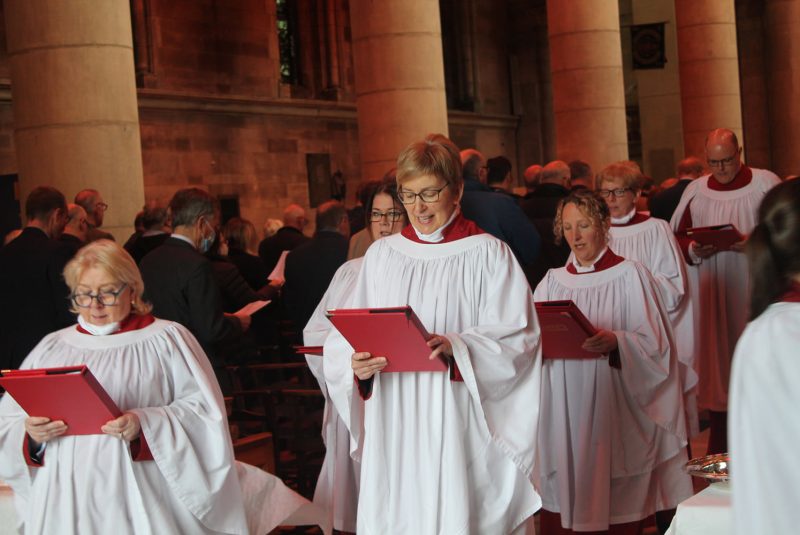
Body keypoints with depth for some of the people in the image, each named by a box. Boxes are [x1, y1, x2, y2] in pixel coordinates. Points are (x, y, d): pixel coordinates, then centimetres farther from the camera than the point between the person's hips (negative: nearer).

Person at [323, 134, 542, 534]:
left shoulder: (487, 253, 1)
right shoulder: (381, 255, 10)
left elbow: (517, 337, -7)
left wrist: (456, 348, -24)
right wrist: (356, 364, -15)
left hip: (459, 428, -3)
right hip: (393, 427, 3)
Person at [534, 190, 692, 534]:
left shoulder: (630, 276, 0)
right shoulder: (552, 281, 13)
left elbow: (654, 342, -7)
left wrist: (615, 342, -24)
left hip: (614, 412, -3)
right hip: (562, 417, 3)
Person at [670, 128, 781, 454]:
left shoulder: (766, 184, -2)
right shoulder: (695, 191, 7)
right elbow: (678, 237, 10)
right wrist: (694, 250, -11)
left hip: (754, 292, -2)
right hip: (711, 295, 2)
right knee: (716, 357, 3)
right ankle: (719, 449, 11)